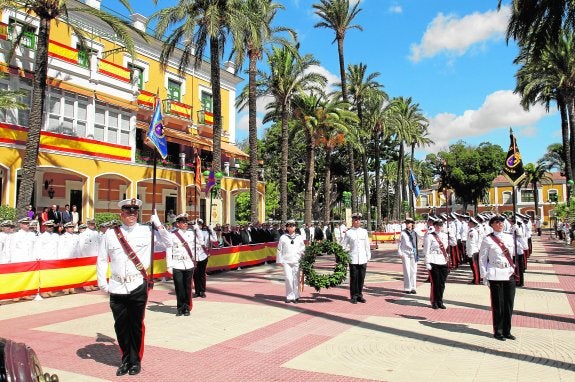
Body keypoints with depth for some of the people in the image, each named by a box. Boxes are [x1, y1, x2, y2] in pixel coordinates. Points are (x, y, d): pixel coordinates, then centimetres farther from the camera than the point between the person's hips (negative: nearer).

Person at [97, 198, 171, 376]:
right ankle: (125, 360, 29)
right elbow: (101, 259, 9)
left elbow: (168, 243, 2)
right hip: (117, 288, 2)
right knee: (120, 326, 11)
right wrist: (102, 281, 2)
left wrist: (158, 224, -7)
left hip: (138, 287, -1)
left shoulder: (147, 231, 0)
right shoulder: (110, 234, 3)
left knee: (136, 325, 9)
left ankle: (135, 361, 26)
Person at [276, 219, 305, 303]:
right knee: (288, 278, -8)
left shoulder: (299, 237, 10)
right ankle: (289, 296, 4)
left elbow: (303, 250, 14)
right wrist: (280, 261, 4)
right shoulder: (283, 238, 4)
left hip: (296, 261, 2)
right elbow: (279, 250, 7)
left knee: (296, 279, 2)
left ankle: (295, 297, 12)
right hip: (286, 261, -1)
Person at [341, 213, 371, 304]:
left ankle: (360, 295, 19)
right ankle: (354, 296, 11)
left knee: (361, 278, 6)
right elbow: (343, 246, 4)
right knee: (354, 278, 1)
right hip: (353, 259, -2)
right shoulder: (348, 233, 1)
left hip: (363, 259, 2)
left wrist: (368, 256, 13)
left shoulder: (364, 231, 9)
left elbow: (367, 245, 13)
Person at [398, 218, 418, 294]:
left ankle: (413, 288, 15)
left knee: (413, 271, 6)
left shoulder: (415, 233, 7)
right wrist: (400, 253, -2)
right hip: (405, 253, -2)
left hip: (414, 254, 3)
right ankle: (407, 288, 5)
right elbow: (400, 243, 4)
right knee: (407, 271, -3)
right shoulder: (403, 233, 1)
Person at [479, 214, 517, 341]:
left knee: (509, 304, 9)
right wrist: (484, 276, -5)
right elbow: (482, 259, -2)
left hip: (510, 274, 5)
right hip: (495, 275, -4)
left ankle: (507, 331, 23)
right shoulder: (488, 240, -4)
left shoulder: (510, 237, 10)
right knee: (497, 305, 3)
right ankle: (498, 331, 17)